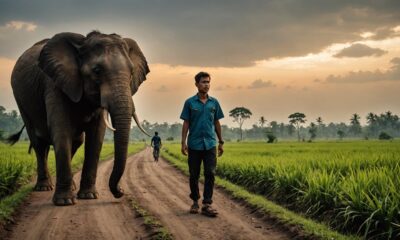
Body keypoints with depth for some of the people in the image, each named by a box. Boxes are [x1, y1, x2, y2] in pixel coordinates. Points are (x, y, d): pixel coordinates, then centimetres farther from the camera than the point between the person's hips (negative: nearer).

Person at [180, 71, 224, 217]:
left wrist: (221, 142, 11)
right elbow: (186, 123, 1)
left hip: (210, 144, 1)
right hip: (194, 144, -1)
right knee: (194, 175, 7)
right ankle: (195, 202, 22)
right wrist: (183, 142, -6)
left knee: (210, 174, -6)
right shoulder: (190, 102, 0)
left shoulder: (214, 102, 7)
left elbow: (217, 123, 12)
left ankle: (207, 205, -4)